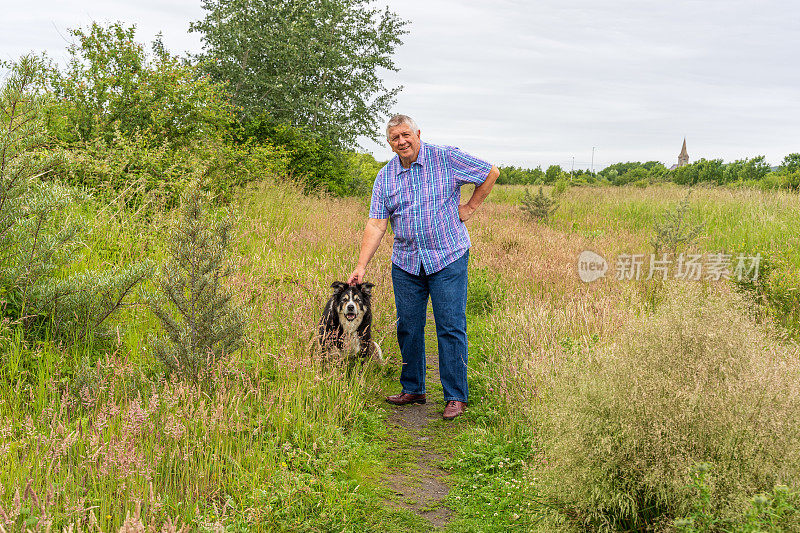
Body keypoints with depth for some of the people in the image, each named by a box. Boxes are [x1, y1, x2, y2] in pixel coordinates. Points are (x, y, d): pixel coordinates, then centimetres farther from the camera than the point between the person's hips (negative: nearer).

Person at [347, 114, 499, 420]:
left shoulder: (447, 159, -4)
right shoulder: (385, 177, 6)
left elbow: (491, 173, 6)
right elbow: (376, 225, 0)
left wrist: (471, 207, 3)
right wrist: (361, 266, -8)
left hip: (448, 259, -4)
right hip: (405, 264, 4)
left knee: (451, 328, -4)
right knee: (408, 328, 8)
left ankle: (456, 397, 4)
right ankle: (413, 389, 23)